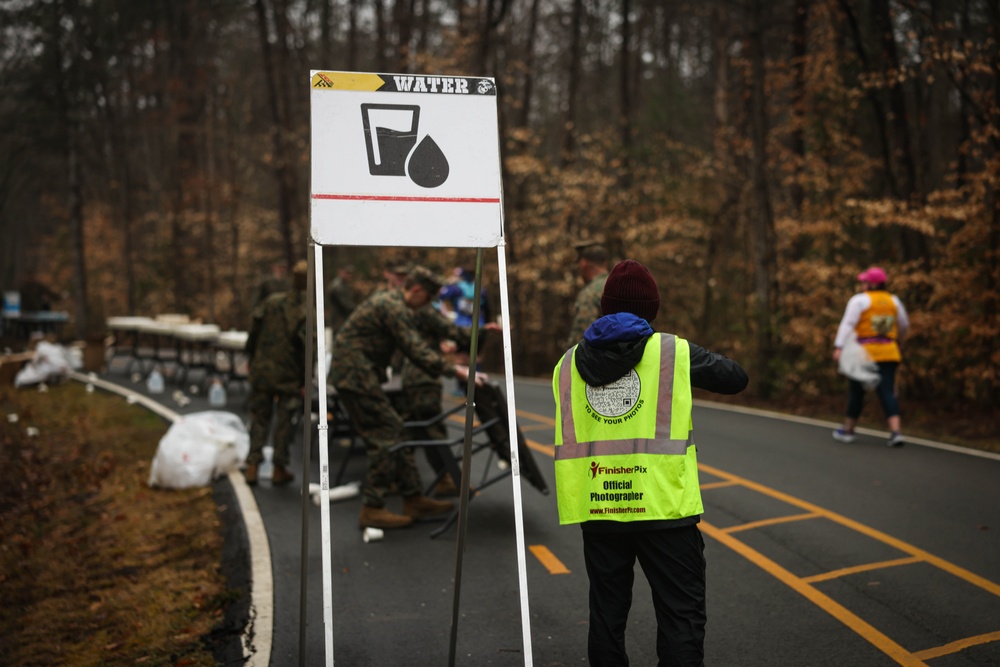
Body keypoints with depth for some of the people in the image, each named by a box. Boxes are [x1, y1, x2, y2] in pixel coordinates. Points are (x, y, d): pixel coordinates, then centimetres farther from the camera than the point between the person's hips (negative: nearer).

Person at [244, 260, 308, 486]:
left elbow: (253, 332, 3)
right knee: (284, 422, 8)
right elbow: (306, 348, -14)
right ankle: (279, 470, 14)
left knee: (259, 419, 12)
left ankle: (252, 467, 10)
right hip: (289, 375, -3)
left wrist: (251, 360, 16)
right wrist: (304, 382, -6)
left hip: (262, 371, 3)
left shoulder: (271, 301, -1)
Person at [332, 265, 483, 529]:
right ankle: (372, 509, -5)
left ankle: (413, 499, 14)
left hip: (359, 374, 11)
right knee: (385, 438, -9)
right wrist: (454, 370, -23)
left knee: (396, 432, 11)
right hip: (356, 376, -11)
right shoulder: (393, 307, -16)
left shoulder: (387, 299, 16)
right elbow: (415, 349, -23)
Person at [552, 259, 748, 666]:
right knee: (681, 615, 4)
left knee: (606, 613, 15)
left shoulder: (569, 364, 7)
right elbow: (737, 379, 7)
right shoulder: (674, 353, -4)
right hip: (663, 509, -4)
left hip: (597, 511, 4)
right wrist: (700, 364, 23)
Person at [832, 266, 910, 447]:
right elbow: (904, 325, 21)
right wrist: (898, 339, 40)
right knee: (887, 392, 1)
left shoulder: (860, 300, -5)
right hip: (889, 354, 4)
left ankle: (848, 430, 20)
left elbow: (848, 324, -14)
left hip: (865, 352, -4)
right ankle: (896, 431, -13)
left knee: (857, 391, 8)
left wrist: (839, 347, -19)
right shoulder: (893, 300, 11)